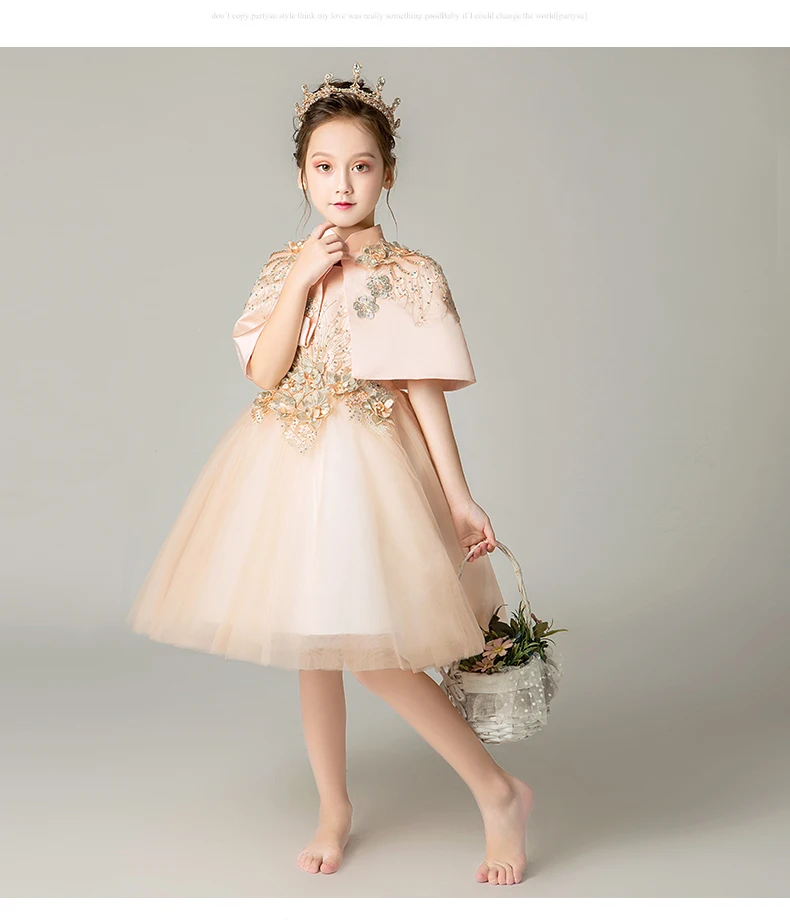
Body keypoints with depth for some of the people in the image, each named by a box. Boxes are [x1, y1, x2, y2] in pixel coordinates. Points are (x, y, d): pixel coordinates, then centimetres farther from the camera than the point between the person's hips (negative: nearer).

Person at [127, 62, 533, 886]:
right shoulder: (284, 267, 7)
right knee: (308, 644, 12)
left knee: (367, 647, -12)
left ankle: (499, 791, 6)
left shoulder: (413, 274, -4)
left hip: (365, 461, -5)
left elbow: (425, 392, -5)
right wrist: (303, 278, -11)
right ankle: (334, 809, 30)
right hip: (287, 460, 5)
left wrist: (459, 496, -9)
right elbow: (264, 373, -4)